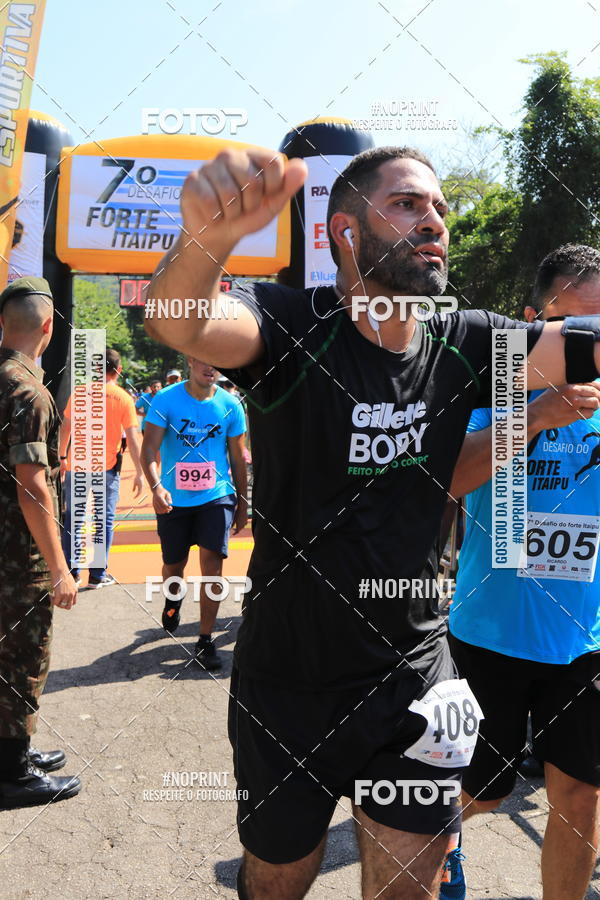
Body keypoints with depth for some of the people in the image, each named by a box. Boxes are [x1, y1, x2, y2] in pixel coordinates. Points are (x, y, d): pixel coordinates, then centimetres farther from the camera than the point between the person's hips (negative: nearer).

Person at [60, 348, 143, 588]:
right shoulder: (123, 398, -6)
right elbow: (132, 439, -8)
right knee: (105, 520, 8)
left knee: (72, 518, 13)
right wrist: (139, 473, -3)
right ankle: (98, 575, 11)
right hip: (107, 467, -2)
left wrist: (62, 457, 18)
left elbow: (65, 427, 5)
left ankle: (71, 572, 17)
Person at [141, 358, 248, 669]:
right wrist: (156, 486, -31)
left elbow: (237, 457, 7)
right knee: (173, 564, 13)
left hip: (216, 495, 0)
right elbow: (149, 447, -14)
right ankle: (173, 599, 50)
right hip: (173, 498, 0)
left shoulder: (230, 405, -2)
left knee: (212, 562, -11)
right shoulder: (167, 399, -8)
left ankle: (205, 640, 2)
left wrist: (242, 502, 11)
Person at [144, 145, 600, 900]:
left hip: (413, 677, 3)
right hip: (287, 679, -2)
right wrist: (207, 235, -54)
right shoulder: (293, 328, -16)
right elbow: (178, 324, -35)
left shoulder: (464, 346, -4)